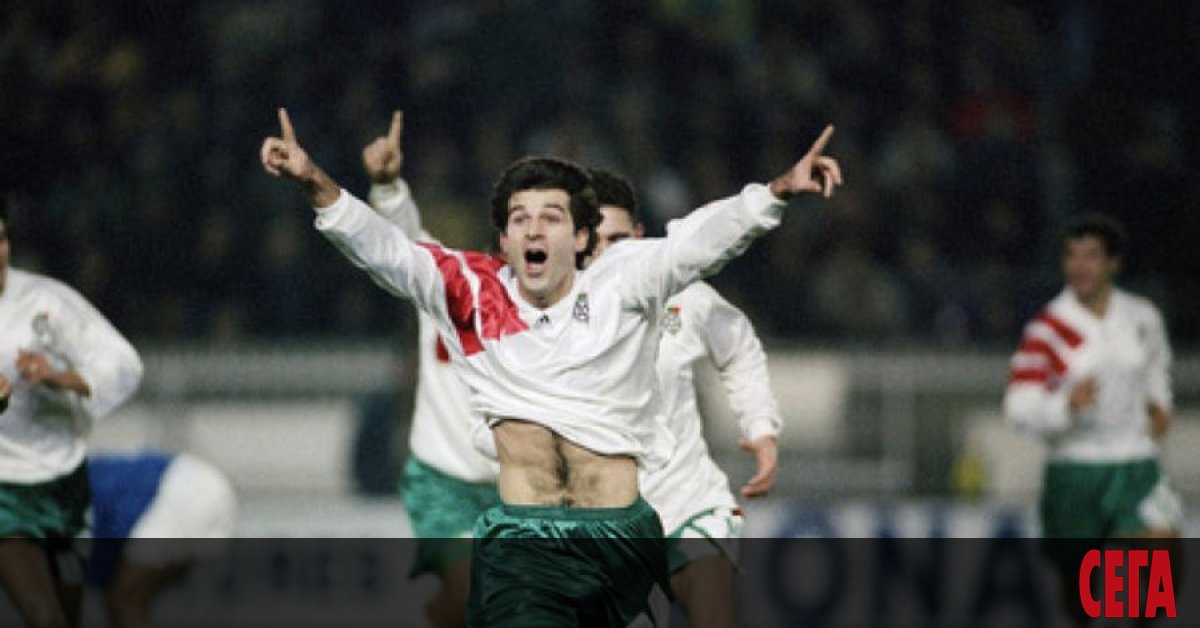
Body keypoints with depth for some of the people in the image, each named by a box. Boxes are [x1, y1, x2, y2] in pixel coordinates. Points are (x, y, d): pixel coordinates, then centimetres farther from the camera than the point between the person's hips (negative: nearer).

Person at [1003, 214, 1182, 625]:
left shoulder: (1142, 317, 4)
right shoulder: (1046, 331, -8)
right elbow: (1020, 407, -14)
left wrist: (1159, 403, 12)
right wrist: (1067, 405, -32)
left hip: (1136, 467, 2)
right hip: (1075, 466, -2)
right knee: (1079, 588, 11)